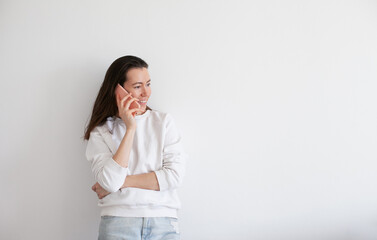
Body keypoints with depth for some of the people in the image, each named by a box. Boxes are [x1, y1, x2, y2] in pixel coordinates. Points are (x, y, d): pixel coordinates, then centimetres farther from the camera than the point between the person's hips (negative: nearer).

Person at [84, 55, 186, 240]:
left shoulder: (164, 121, 8)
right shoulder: (100, 132, 5)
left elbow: (175, 175, -2)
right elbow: (109, 181, -10)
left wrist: (121, 182, -5)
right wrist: (130, 128, -10)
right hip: (118, 220, -1)